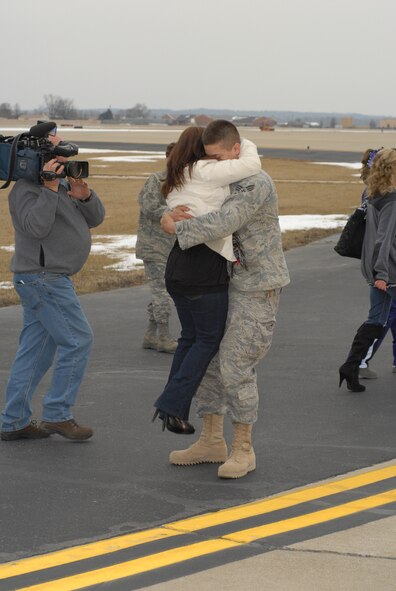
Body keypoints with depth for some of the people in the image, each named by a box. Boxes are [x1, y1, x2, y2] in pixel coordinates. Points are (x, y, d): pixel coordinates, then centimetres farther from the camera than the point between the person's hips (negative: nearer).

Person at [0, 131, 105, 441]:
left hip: (48, 279, 10)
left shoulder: (64, 184, 16)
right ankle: (57, 414, -3)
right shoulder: (26, 189, -12)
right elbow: (36, 226, -28)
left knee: (35, 351, 9)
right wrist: (50, 188, -28)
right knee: (78, 340, -9)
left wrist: (84, 196, -9)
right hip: (44, 278, -10)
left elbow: (95, 218, 10)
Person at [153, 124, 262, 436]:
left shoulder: (177, 180, 18)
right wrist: (245, 145, 6)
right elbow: (251, 165, -15)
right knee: (209, 339, 1)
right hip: (205, 266, -9)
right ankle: (172, 404, -5)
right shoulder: (204, 171, -10)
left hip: (178, 266, 9)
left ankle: (175, 411, 18)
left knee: (191, 337, 17)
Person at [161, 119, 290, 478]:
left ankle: (243, 450, 0)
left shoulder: (255, 184, -18)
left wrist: (178, 228, -19)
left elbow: (222, 223, -30)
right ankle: (212, 442, 18)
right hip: (229, 283, 9)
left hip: (258, 287, -9)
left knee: (236, 364, -11)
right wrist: (173, 216, -8)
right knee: (208, 358, 9)